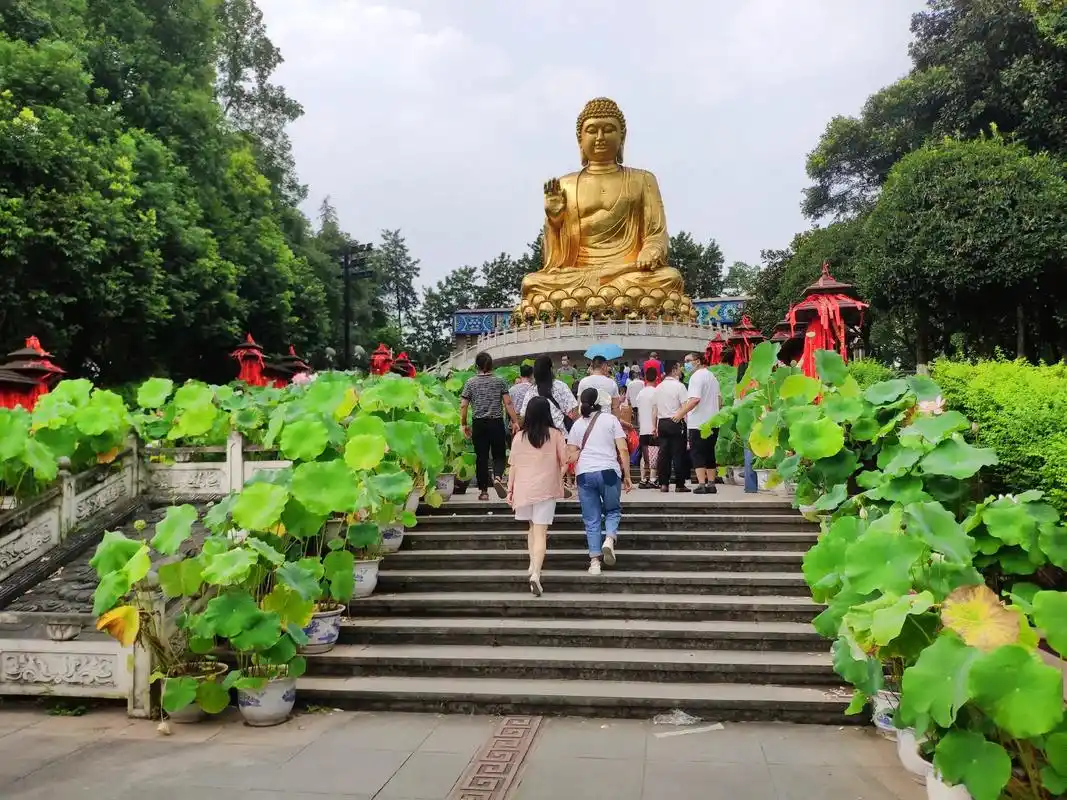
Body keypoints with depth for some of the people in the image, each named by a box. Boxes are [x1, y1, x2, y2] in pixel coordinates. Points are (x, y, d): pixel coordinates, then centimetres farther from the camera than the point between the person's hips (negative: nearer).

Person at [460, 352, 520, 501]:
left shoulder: (470, 382, 2)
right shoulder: (499, 381, 2)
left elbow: (463, 406, -1)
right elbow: (508, 403, -2)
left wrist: (464, 424, 9)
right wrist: (515, 422, 2)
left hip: (479, 424, 0)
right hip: (497, 422, 0)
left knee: (481, 457, 6)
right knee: (499, 455, 9)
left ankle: (483, 491, 9)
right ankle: (498, 477, -19)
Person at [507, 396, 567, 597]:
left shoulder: (519, 436, -1)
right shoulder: (555, 435, -4)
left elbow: (513, 466, 2)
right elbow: (565, 462, -3)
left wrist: (510, 490, 10)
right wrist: (559, 477, 16)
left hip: (523, 488, 2)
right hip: (546, 488, -2)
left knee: (532, 527, 24)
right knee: (540, 532, -4)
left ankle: (532, 564, 26)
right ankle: (536, 573, -16)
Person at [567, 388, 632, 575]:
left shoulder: (577, 424, 11)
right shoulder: (611, 419, 5)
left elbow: (570, 456, 6)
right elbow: (623, 450, -1)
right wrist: (627, 476, 3)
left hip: (584, 473, 2)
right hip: (608, 471, -2)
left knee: (591, 519, 7)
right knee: (613, 510, 18)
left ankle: (595, 561, 4)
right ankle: (609, 538, -10)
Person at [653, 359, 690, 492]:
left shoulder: (659, 387, 12)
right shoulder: (679, 386, -8)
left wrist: (655, 427, 19)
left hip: (662, 423, 6)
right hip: (676, 423, -6)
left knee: (664, 453, 7)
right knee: (678, 454, -1)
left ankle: (663, 484, 7)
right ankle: (679, 484, 1)